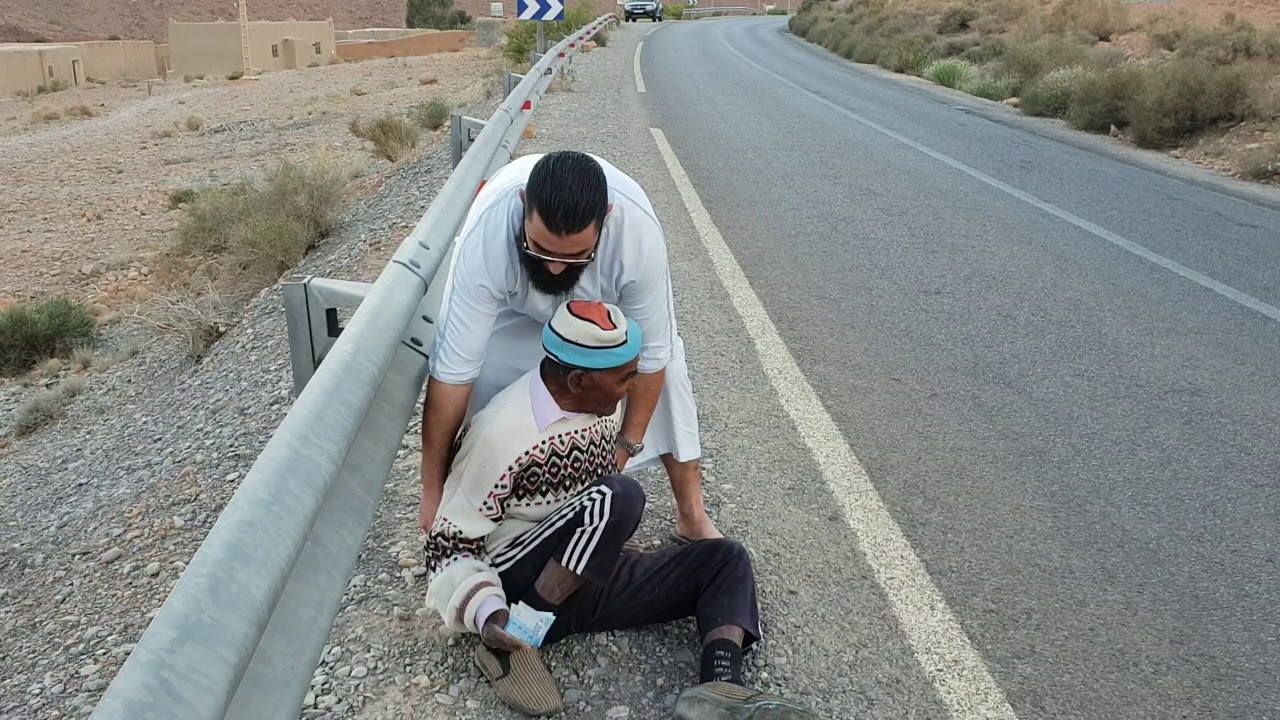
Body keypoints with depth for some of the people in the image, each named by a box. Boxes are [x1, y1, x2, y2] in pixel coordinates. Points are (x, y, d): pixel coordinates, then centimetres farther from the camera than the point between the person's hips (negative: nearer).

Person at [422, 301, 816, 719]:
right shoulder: (500, 434, -22)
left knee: (726, 559, -1)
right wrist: (485, 613, -29)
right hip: (519, 586, -8)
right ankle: (511, 643, -22)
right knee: (620, 496, -32)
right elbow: (449, 544, -15)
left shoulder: (602, 401, 0)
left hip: (587, 579, 8)